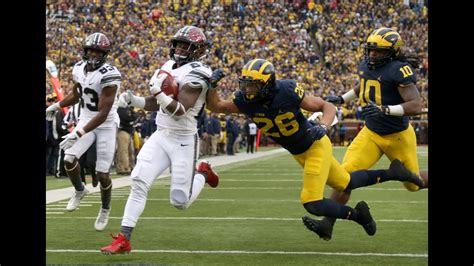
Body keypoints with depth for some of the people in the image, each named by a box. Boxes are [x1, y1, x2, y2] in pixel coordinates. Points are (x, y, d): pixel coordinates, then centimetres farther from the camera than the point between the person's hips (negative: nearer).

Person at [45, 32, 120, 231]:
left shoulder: (108, 75, -25)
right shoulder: (79, 69, -2)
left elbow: (103, 113, -27)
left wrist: (79, 134, -31)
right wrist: (55, 107, 16)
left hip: (106, 125, -5)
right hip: (86, 120, 5)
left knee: (102, 174, -4)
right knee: (69, 159, -15)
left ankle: (105, 209, 24)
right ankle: (79, 190, 16)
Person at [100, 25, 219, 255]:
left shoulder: (195, 74, -14)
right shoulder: (169, 66, 10)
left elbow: (179, 111, -24)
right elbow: (154, 104, 18)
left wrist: (162, 94, -38)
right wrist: (133, 100, 2)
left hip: (183, 141, -6)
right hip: (160, 136, 6)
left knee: (180, 202, 0)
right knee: (139, 182, -11)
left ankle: (202, 173, 31)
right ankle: (123, 239, -9)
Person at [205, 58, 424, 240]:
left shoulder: (288, 92, -31)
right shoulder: (246, 100, -18)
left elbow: (327, 107, -19)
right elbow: (215, 107, -9)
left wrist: (323, 127, -38)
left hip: (316, 146, -7)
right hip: (298, 153, 7)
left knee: (312, 203, -12)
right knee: (346, 183, 22)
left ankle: (357, 214, 12)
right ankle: (391, 173, 41)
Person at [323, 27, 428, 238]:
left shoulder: (399, 70, -22)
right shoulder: (365, 65, 0)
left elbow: (416, 105, -28)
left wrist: (385, 109, -38)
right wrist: (342, 99, 18)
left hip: (398, 136, -5)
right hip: (371, 134, 5)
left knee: (414, 183, 13)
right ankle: (328, 223, -6)